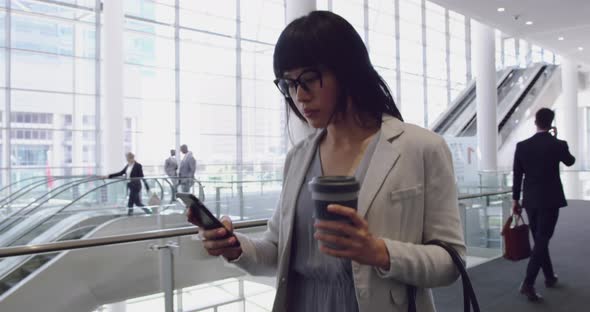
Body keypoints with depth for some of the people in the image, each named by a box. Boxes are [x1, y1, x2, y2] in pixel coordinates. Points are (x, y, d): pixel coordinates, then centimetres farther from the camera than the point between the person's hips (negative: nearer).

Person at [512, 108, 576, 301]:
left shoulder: (522, 146, -3)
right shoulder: (558, 145, -9)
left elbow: (517, 176, 1)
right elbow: (570, 161, 13)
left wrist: (515, 200, 9)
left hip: (530, 200, 4)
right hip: (550, 200, -3)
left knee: (539, 239, 18)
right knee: (542, 240, -3)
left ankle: (549, 277, 33)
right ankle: (528, 283, -12)